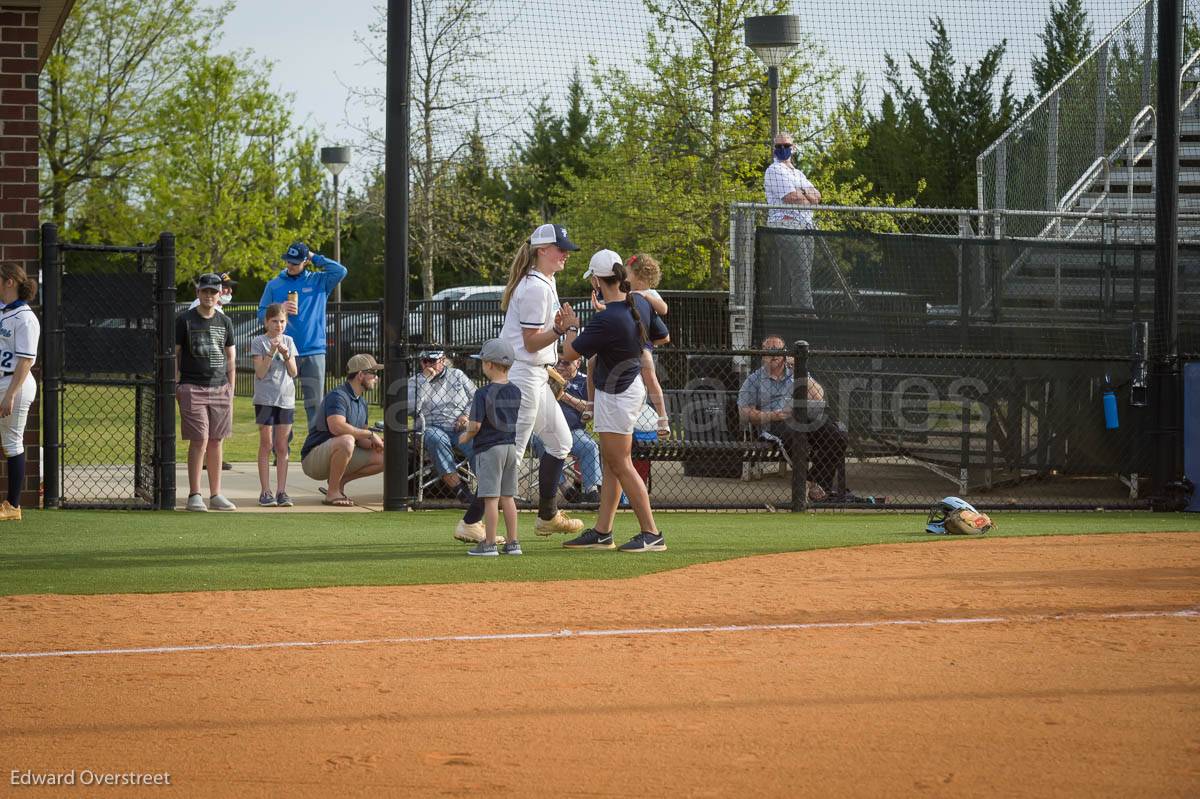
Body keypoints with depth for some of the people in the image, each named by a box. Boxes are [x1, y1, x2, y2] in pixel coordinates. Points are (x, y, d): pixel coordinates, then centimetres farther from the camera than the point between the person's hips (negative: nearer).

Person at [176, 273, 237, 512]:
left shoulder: (225, 322, 13)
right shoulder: (184, 320, 0)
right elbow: (174, 355, 1)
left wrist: (230, 390, 10)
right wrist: (176, 386, -6)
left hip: (219, 388, 4)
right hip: (192, 389, -4)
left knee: (216, 442, 6)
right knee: (199, 441, -10)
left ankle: (216, 495, 10)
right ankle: (194, 495, -6)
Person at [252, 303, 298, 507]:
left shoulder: (288, 341, 10)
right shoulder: (259, 342, -2)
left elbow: (293, 372, 5)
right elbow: (260, 373, -9)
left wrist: (286, 355, -11)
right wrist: (272, 352, -18)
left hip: (286, 399, 4)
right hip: (265, 399, -4)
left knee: (282, 447, 4)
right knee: (266, 445, -2)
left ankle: (281, 491, 6)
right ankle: (265, 492, -1)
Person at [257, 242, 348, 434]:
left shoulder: (318, 282, 7)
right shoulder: (274, 285, 8)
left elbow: (340, 271, -7)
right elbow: (262, 314, 7)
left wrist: (315, 258, -1)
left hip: (314, 353, 0)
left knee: (315, 403, 1)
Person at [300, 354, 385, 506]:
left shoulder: (361, 403, 14)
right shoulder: (337, 396, -17)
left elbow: (360, 439, 16)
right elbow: (337, 427, -34)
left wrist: (374, 443, -8)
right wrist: (370, 434, -25)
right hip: (313, 458, -9)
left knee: (382, 457, -1)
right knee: (346, 440, -38)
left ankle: (339, 482, 8)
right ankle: (332, 493, -25)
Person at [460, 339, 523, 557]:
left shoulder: (484, 394, -14)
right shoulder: (515, 392, 6)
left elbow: (475, 425, -18)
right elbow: (514, 420, 11)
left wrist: (466, 436, 3)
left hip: (489, 448, -6)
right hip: (511, 447, 6)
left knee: (490, 498, -5)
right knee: (507, 497, 11)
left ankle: (489, 543, -4)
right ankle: (512, 542, 12)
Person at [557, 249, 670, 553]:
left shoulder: (606, 320, -27)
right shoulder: (640, 303, -2)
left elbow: (569, 352, -17)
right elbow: (662, 336, 14)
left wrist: (571, 326, 1)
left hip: (616, 395, -10)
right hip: (633, 385, 10)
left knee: (620, 464, -5)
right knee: (609, 461, 13)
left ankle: (651, 534, -6)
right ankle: (602, 533, 17)